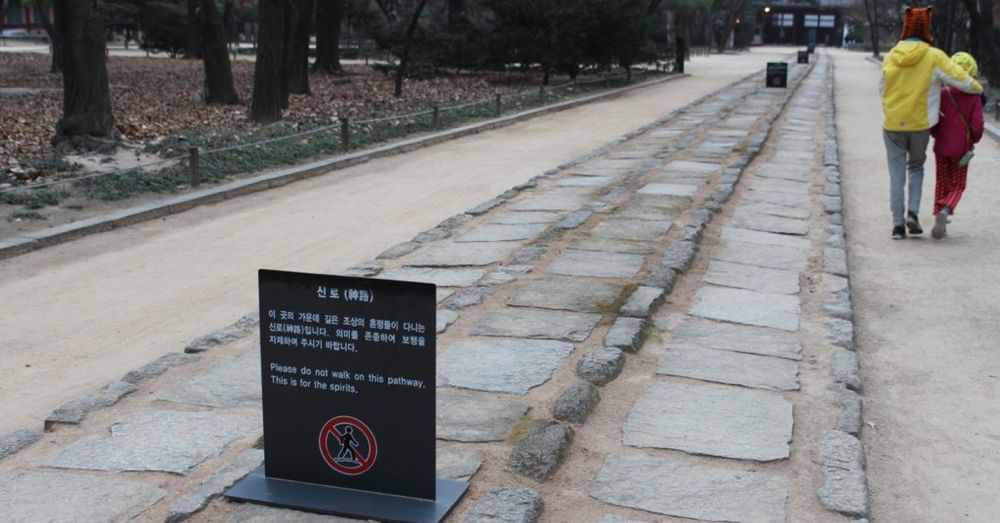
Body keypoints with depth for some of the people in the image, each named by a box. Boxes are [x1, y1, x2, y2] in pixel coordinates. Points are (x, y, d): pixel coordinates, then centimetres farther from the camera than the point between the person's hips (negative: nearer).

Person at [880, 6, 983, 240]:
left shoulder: (890, 57, -2)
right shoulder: (934, 57, -9)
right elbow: (962, 81, -9)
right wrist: (979, 90, 11)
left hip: (892, 124, 1)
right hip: (920, 124, -1)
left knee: (896, 175, 8)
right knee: (916, 167, 21)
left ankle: (898, 224, 4)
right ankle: (913, 212, 5)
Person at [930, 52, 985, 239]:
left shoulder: (942, 94, -5)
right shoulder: (974, 98, -9)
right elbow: (976, 124, -13)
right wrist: (974, 140, 7)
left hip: (941, 147, 2)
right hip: (961, 149, -2)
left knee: (941, 184, 14)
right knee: (957, 186, 9)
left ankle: (940, 223, 11)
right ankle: (945, 211, -19)